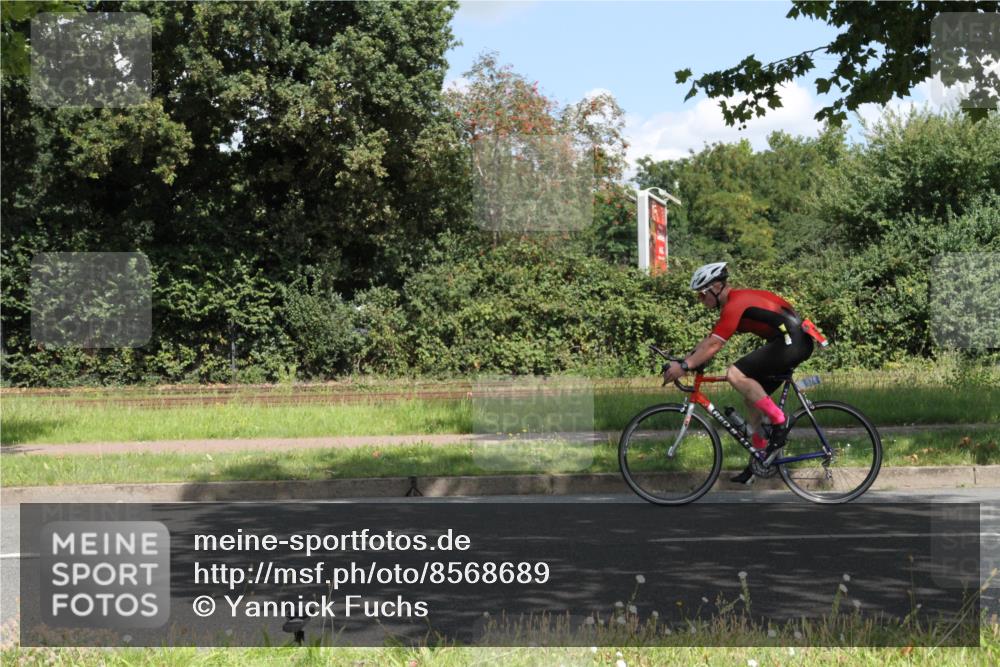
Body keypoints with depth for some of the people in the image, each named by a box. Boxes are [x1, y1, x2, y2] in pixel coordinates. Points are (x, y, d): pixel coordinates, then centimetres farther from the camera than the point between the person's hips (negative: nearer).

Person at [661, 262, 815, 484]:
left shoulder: (735, 304, -15)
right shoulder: (736, 301, 17)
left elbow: (714, 345, -20)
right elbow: (709, 340, 20)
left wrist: (684, 366, -19)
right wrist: (683, 361, 11)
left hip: (792, 341, -11)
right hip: (793, 343, 11)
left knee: (735, 374, -21)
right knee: (752, 399, 12)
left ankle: (777, 419, -13)